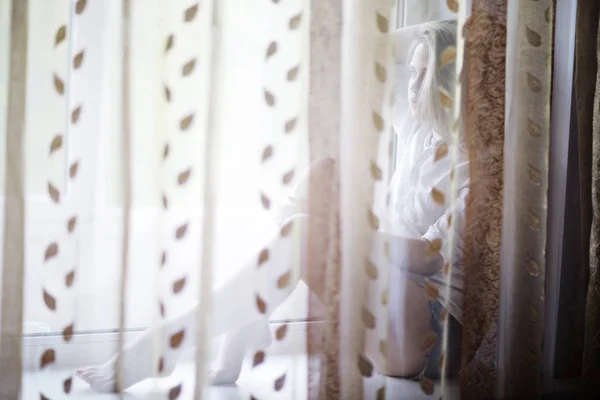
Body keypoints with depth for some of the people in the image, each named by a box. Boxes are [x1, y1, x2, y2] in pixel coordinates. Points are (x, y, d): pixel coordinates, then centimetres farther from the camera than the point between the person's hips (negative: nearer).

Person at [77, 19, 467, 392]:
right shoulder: (416, 137, 10)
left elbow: (431, 256, -21)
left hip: (435, 335, -7)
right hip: (385, 306, 8)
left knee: (302, 237, -28)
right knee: (323, 174, -6)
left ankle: (163, 344, -21)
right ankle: (242, 338, -12)